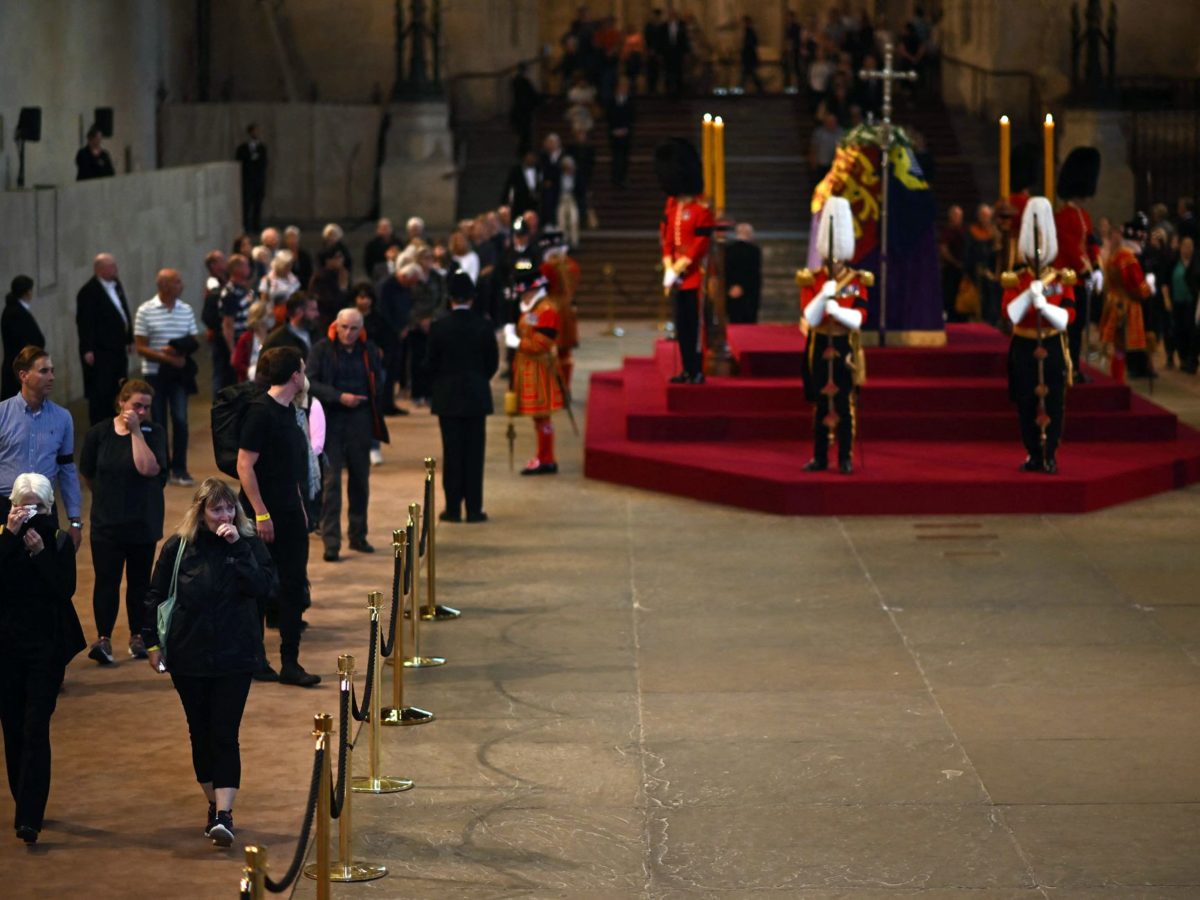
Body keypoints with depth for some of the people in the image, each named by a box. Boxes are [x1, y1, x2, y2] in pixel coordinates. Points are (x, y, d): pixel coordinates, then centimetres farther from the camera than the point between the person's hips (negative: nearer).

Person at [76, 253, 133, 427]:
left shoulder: (116, 284, 9)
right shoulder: (89, 292, -16)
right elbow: (84, 322, -18)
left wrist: (129, 339, 16)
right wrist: (88, 350, -21)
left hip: (118, 348, 8)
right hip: (100, 352, -8)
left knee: (118, 391, 14)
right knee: (100, 393, -4)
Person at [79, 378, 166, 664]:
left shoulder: (153, 432, -4)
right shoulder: (98, 433, -1)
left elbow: (149, 468, -21)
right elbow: (87, 474, 10)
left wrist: (136, 431, -20)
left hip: (143, 521, 0)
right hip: (106, 522, 0)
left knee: (139, 580, 9)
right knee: (106, 579, -6)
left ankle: (137, 636, 19)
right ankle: (103, 638, -6)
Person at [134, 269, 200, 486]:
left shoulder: (186, 311, 5)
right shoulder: (145, 311, -6)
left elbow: (193, 343, 9)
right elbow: (141, 348, -7)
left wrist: (181, 350, -13)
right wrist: (166, 357, -20)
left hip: (179, 373, 2)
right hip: (155, 373, -2)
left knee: (180, 419, -4)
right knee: (158, 422, 4)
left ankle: (179, 469, 4)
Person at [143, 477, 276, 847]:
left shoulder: (248, 544, -3)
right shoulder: (179, 546, -2)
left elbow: (265, 586, -18)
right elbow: (155, 595, 6)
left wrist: (238, 548, -22)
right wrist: (152, 641, 3)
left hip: (234, 658, -2)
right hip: (188, 657, 2)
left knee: (224, 735, -8)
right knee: (200, 733, 11)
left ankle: (224, 814, -12)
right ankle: (214, 805, 25)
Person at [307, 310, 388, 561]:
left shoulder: (369, 351, 6)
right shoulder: (322, 350, -3)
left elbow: (378, 381, 14)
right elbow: (311, 382, -9)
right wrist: (339, 397, -18)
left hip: (360, 423, 4)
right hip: (330, 422, -3)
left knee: (360, 479, 10)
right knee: (331, 481, -7)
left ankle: (358, 536, 23)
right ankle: (331, 543, -7)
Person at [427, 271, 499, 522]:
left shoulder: (439, 327, -9)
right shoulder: (483, 327, -6)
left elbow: (431, 363, -4)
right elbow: (493, 362, 1)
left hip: (448, 398, 0)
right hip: (477, 397, 1)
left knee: (451, 453, 4)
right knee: (474, 453, 4)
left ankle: (453, 508, 5)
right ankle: (474, 509, 4)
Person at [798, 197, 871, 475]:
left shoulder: (857, 282, 0)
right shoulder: (811, 281, 1)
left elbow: (858, 320, -9)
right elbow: (810, 318, -10)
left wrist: (837, 310, -24)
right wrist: (824, 295, -23)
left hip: (844, 348, -1)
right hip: (819, 347, 1)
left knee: (844, 404, -1)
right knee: (820, 403, 5)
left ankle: (846, 458, 4)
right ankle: (820, 457, 12)